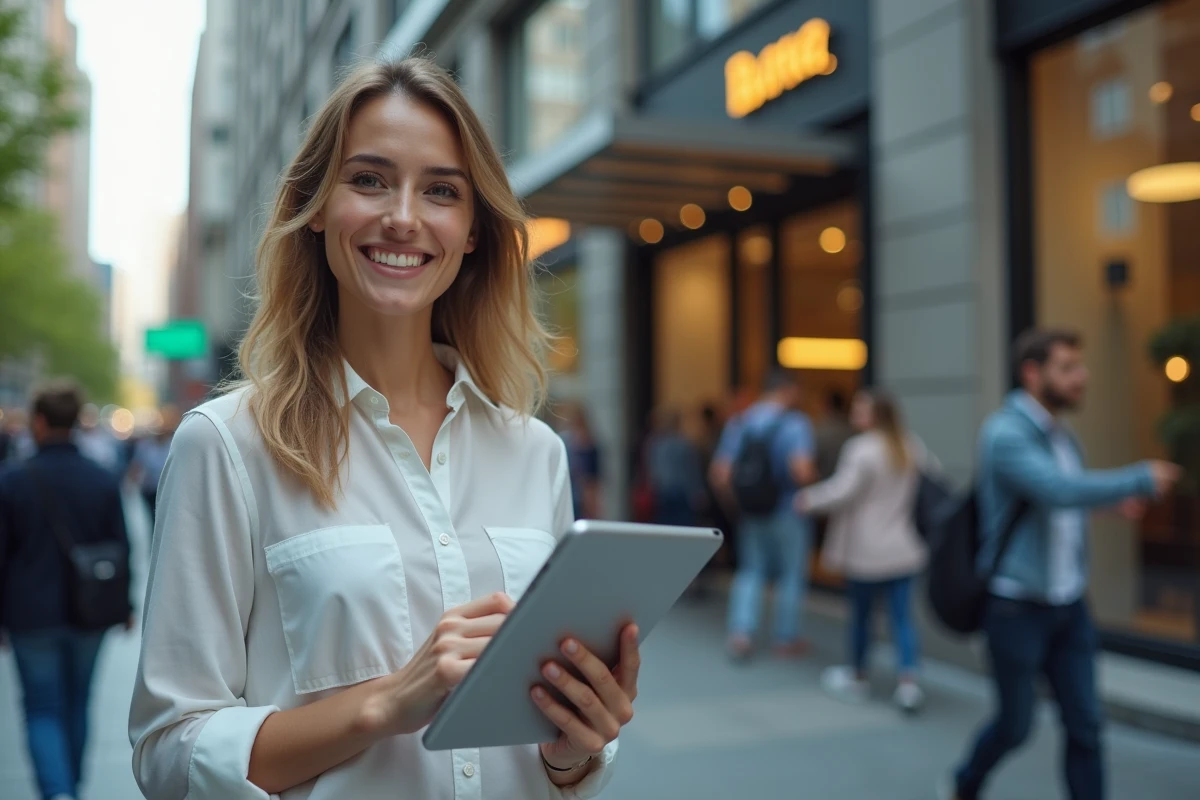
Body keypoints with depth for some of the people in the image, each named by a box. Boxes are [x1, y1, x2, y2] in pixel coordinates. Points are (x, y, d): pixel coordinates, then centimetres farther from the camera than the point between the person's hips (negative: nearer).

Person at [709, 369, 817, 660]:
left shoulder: (738, 423, 1)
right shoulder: (795, 423, -14)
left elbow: (720, 475, -2)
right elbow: (802, 472, -27)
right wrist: (813, 476, -5)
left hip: (752, 513, 4)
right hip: (788, 513, -4)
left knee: (750, 571, 15)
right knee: (791, 575, 12)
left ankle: (740, 632, 3)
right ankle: (786, 638, 21)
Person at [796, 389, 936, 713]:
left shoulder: (861, 449, -17)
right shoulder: (911, 446, 6)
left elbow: (843, 491, -22)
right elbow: (934, 469, 23)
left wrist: (809, 499, -7)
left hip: (866, 553, -5)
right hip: (903, 550, 5)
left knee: (861, 614, 11)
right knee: (902, 616, 4)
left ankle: (858, 677, 26)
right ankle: (908, 682, -6)